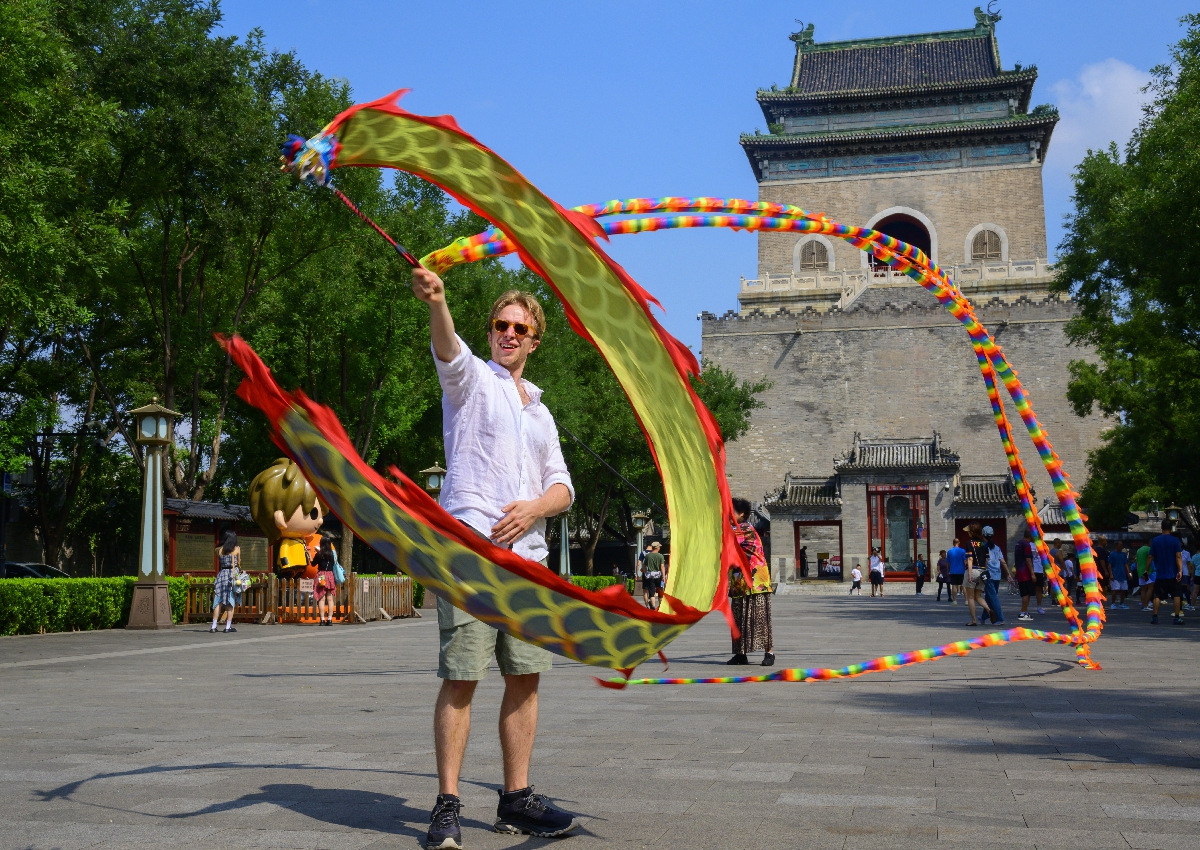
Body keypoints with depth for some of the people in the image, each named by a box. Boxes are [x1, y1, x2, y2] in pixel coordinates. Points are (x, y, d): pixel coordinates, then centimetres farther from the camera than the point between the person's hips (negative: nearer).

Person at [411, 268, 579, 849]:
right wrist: (436, 302, -38)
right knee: (460, 678, -7)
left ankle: (516, 800, 14)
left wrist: (534, 507, -5)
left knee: (525, 677, 5)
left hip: (527, 554, 6)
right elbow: (448, 349, -16)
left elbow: (563, 488, 18)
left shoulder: (541, 413, 24)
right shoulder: (471, 378, 8)